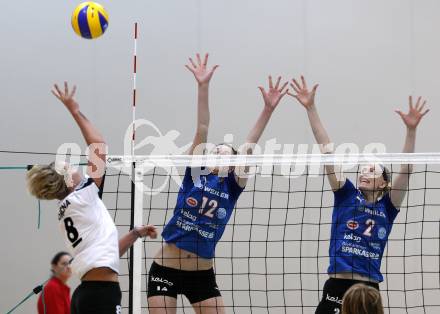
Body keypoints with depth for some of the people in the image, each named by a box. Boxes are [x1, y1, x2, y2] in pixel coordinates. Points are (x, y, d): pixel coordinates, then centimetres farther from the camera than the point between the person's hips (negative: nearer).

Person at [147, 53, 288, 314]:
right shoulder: (195, 174, 0)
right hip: (165, 270, -2)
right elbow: (202, 130, -10)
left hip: (202, 275, 2)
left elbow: (249, 148, -8)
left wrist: (268, 109, -18)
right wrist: (203, 87, -17)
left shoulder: (232, 187, 3)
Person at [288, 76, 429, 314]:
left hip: (369, 290, 0)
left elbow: (405, 170, -4)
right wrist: (311, 109, -1)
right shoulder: (346, 195, 9)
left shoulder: (387, 206, 9)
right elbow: (327, 150, 3)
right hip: (336, 286, 0)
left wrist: (411, 130, -16)